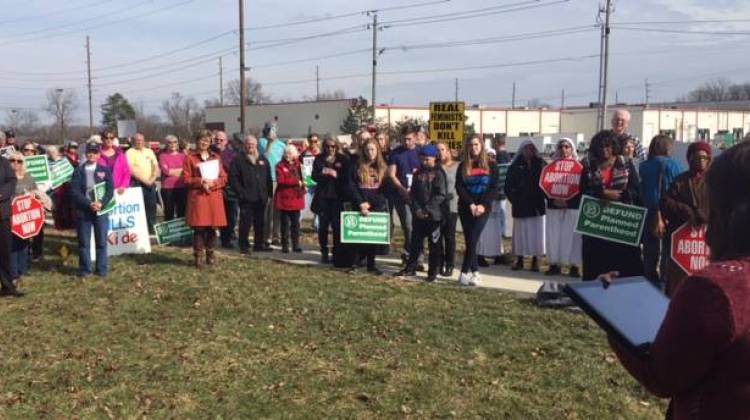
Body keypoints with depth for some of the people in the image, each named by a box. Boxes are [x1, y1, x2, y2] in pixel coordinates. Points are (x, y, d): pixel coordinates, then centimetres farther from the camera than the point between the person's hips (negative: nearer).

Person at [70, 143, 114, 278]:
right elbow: (74, 191, -4)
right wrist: (89, 204, -16)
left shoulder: (105, 170, 8)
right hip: (83, 210, 0)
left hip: (101, 210, 0)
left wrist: (101, 203, -16)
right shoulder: (78, 171, 4)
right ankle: (84, 269, 12)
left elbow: (110, 189, 0)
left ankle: (101, 269, 11)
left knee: (101, 241, 3)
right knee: (84, 242, 3)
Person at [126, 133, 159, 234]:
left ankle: (151, 230, 15)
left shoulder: (149, 151, 16)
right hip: (137, 184, -5)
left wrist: (153, 179, -5)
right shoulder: (130, 152, -1)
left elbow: (156, 167, 13)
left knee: (152, 207, 6)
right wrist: (144, 180, -14)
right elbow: (132, 170, -10)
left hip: (151, 184, 5)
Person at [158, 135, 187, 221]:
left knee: (182, 212, 1)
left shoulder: (182, 155, 12)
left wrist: (172, 172, -6)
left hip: (181, 187, 2)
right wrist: (180, 170, 0)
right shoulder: (163, 155, 4)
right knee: (169, 213, 1)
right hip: (167, 188, -2)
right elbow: (165, 170, -7)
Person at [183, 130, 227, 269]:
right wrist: (201, 181, -15)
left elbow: (223, 178, 10)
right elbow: (186, 179, -1)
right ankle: (198, 257, 2)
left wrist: (213, 183, -9)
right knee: (199, 228, -5)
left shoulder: (216, 157, 14)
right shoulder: (190, 158, 3)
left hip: (214, 197, 3)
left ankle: (211, 255, 17)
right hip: (197, 197, -3)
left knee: (212, 227, 5)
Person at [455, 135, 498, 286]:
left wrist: (483, 205, -14)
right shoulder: (463, 166, 8)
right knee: (469, 241, 1)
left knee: (472, 240, -11)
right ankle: (475, 272, 10)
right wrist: (471, 204, -13)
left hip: (483, 208, -2)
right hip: (466, 208, 2)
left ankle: (465, 273, -6)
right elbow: (459, 187, -1)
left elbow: (494, 188, -1)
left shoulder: (490, 166, 5)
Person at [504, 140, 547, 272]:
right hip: (520, 205, 0)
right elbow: (508, 185, 4)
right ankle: (519, 260, 11)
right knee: (521, 232, 4)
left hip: (537, 205, 0)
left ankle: (535, 260, 8)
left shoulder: (540, 164, 7)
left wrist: (543, 197, -5)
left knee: (536, 232, 1)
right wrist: (513, 199, -3)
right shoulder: (515, 165, 5)